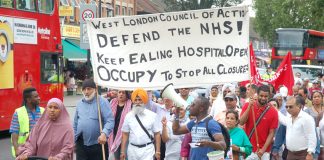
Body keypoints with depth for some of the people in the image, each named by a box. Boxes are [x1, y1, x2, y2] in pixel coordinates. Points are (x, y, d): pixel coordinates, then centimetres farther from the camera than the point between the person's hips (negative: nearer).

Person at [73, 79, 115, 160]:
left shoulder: (102, 102, -9)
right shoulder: (80, 103, 10)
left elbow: (110, 120, -17)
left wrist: (104, 133, -35)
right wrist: (73, 141, 15)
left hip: (98, 144, -4)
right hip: (81, 144, 5)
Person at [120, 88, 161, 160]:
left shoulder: (152, 115, -1)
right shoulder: (129, 116, 5)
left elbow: (157, 134, 0)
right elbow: (125, 134, 7)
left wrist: (157, 151, -4)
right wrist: (122, 151, 3)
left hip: (147, 149, -3)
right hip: (132, 149, 3)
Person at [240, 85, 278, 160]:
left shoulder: (273, 112, -4)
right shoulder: (247, 106, 0)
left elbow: (271, 133, -4)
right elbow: (241, 122, -12)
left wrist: (263, 149, -13)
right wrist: (249, 107, -20)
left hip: (263, 151, -1)